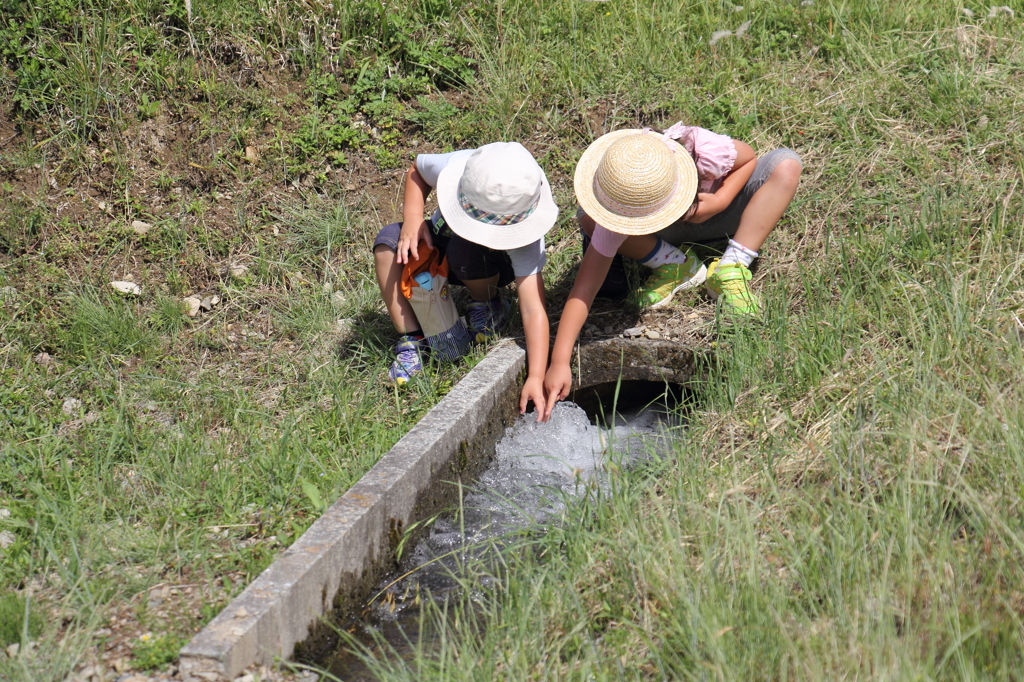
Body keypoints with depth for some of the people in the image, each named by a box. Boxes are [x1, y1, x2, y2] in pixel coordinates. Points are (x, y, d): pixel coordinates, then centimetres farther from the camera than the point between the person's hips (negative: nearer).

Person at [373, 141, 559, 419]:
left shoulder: (521, 233, -40)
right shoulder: (453, 167, -34)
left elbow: (534, 310, -42)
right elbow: (416, 172, -8)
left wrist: (536, 378, -49)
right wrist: (413, 220, -26)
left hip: (491, 266, -3)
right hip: (440, 243, 3)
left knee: (465, 250, -39)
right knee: (388, 241, -27)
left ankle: (488, 304, -4)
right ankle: (410, 339, -18)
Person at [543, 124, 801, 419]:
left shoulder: (705, 152, -40)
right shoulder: (620, 208, -35)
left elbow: (749, 158, -14)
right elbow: (584, 287, -34)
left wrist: (720, 200, -33)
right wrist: (559, 362, -41)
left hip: (715, 217, 0)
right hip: (669, 235, 1)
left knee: (786, 165, -29)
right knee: (589, 221, -28)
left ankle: (731, 270, -20)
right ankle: (677, 265, -7)